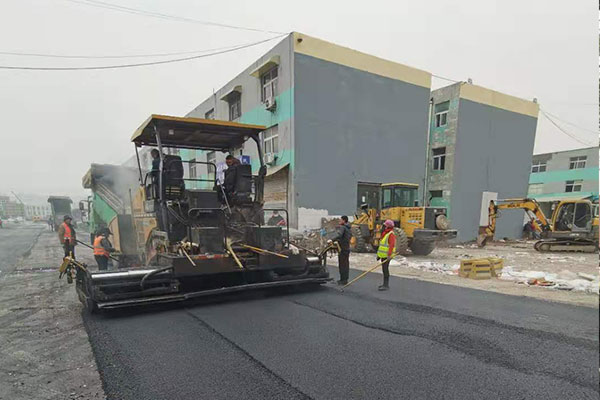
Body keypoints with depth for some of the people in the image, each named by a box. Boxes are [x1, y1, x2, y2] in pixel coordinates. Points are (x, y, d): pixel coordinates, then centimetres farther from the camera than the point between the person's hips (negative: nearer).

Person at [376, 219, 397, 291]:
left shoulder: (391, 234, -15)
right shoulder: (385, 234, 17)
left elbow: (391, 245, -25)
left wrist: (389, 255, -32)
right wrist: (379, 254, 22)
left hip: (387, 256, -10)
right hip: (383, 255, 10)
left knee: (385, 270, -8)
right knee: (384, 269, 14)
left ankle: (386, 285, -4)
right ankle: (385, 284, 22)